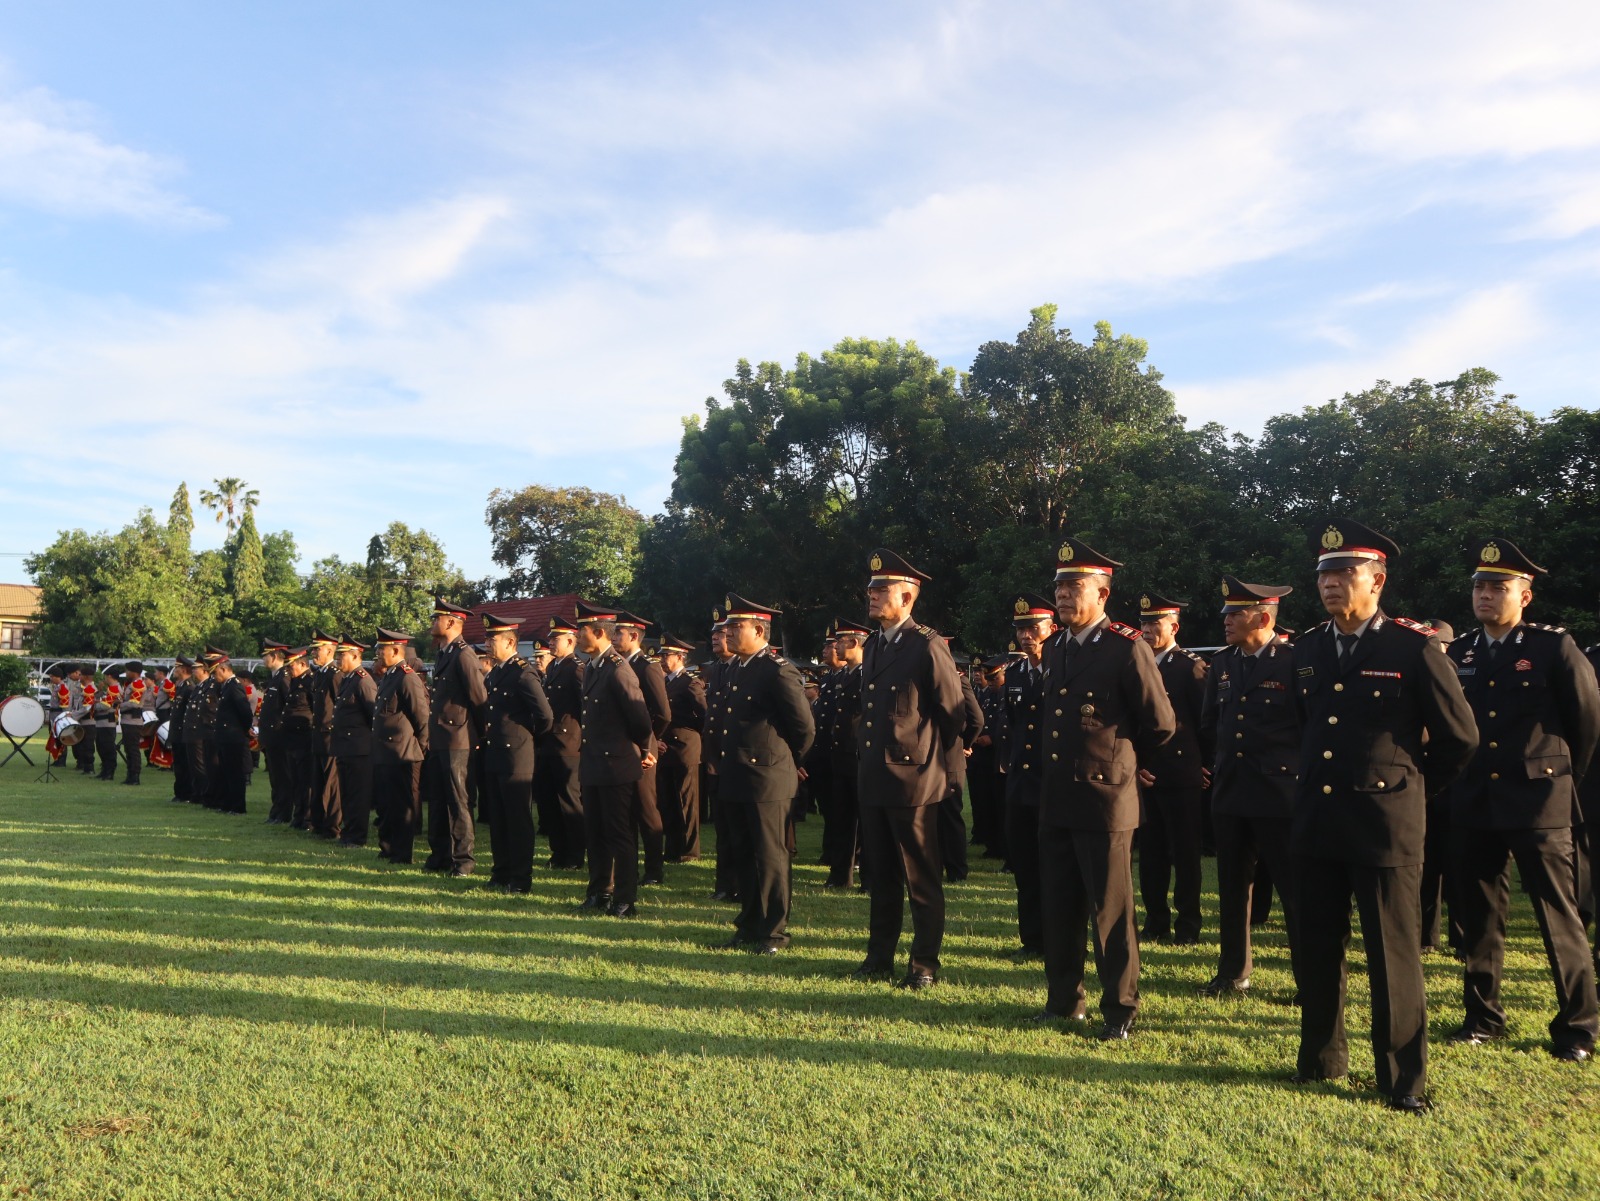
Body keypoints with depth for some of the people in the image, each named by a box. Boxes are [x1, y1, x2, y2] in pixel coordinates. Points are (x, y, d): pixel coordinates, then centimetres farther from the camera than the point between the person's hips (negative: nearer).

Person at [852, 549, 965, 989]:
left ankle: (925, 964, 13)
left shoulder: (928, 647, -11)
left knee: (921, 878, 3)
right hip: (872, 778, 8)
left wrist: (928, 756, 0)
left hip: (911, 778, -7)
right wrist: (867, 752, 15)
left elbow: (954, 713, -8)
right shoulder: (871, 647, 13)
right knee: (880, 875, 15)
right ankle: (880, 956, 25)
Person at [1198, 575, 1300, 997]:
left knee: (1295, 888, 2)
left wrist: (1290, 765, -2)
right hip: (1229, 791, 6)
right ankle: (1233, 973, 24)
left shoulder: (1295, 662, -11)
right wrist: (1228, 757, 14)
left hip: (1278, 792, -6)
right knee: (1232, 886, 13)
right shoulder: (1222, 662, 9)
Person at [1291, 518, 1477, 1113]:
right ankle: (1320, 1057, 27)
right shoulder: (1306, 649, 8)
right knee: (1315, 949, 12)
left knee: (1393, 954, 3)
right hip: (1315, 822, 5)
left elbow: (1459, 737, 0)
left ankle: (1403, 1078, 16)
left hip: (1385, 824, -5)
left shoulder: (1414, 647, -7)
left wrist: (1409, 789, 8)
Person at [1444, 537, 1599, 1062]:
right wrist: (1459, 782, 12)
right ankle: (1483, 1016, 21)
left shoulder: (1554, 647, -5)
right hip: (1474, 805, 4)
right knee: (1478, 915, 10)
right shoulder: (1458, 654, 6)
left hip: (1538, 803, -4)